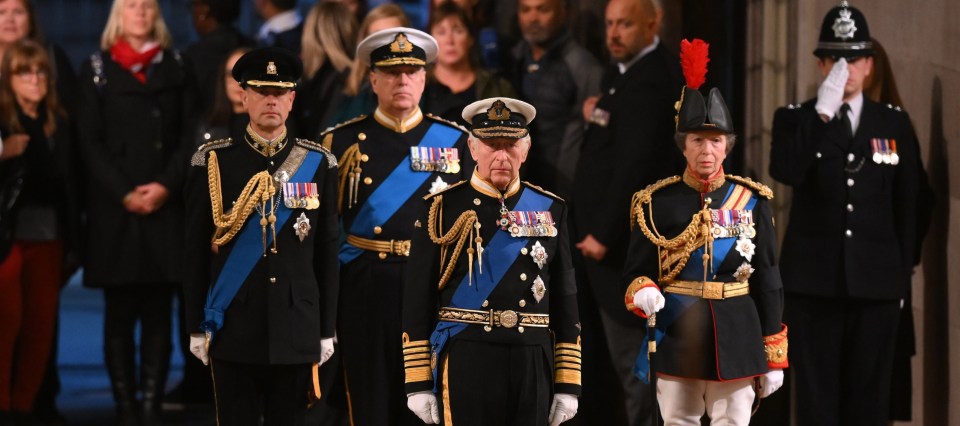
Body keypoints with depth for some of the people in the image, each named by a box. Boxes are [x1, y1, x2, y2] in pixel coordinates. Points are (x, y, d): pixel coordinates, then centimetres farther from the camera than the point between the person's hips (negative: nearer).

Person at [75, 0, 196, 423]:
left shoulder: (176, 68, 13)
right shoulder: (97, 69, 8)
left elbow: (188, 136, 6)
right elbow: (90, 142, 1)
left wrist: (166, 185, -9)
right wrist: (124, 194, -9)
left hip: (166, 209, 1)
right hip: (114, 210, -1)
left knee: (158, 313, -1)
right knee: (119, 313, -2)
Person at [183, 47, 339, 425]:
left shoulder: (317, 163, 4)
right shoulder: (213, 161, 0)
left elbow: (327, 251, 6)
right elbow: (196, 249, 2)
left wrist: (327, 330, 5)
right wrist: (196, 327, 1)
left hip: (296, 331, 1)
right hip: (234, 329, -1)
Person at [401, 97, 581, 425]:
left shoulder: (550, 210, 9)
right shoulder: (442, 208, 1)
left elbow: (565, 299, 10)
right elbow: (417, 297, 0)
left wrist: (568, 384, 6)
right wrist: (418, 383, -4)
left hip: (533, 362, 3)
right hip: (466, 359, -3)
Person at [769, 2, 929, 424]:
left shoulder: (895, 123, 8)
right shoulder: (795, 120, 5)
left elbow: (908, 205, 11)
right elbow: (785, 172, -16)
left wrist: (904, 273, 9)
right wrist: (822, 112, -20)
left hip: (877, 282, 1)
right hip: (814, 280, -1)